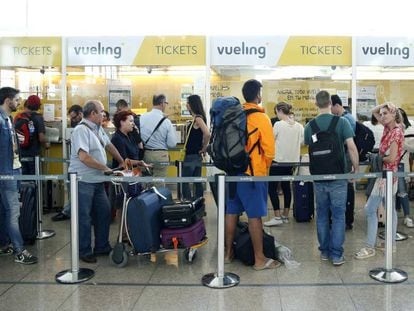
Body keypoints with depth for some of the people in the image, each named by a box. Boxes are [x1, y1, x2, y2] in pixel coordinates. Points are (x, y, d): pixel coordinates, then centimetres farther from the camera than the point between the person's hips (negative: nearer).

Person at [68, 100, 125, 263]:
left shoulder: (98, 128, 10)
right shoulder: (81, 130, -17)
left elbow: (109, 145, 24)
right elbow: (84, 157, -26)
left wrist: (122, 162, 25)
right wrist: (105, 168, -17)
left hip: (97, 180, 9)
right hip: (83, 181, -9)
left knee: (104, 212, 14)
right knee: (84, 218, 1)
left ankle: (102, 247, 27)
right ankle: (84, 252, 14)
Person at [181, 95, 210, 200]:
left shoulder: (198, 118, -15)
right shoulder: (196, 118, 12)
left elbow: (207, 134, -27)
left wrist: (204, 148, -14)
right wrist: (203, 148, 12)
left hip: (193, 155, -9)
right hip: (194, 155, 9)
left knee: (185, 181, -5)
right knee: (197, 180, 12)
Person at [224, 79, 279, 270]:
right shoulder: (261, 118, -12)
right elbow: (269, 150, -12)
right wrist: (265, 168, 6)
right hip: (254, 173, -6)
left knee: (231, 212, 13)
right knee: (254, 216, -1)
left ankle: (228, 253, 24)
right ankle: (259, 259, 7)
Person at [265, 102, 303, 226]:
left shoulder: (278, 125, -13)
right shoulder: (299, 126, 3)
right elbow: (302, 142, 8)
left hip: (278, 160, -6)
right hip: (291, 160, 7)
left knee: (272, 188, -2)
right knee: (286, 187, 14)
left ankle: (277, 217, -5)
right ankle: (285, 215, 20)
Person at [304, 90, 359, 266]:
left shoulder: (309, 125, 0)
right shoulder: (341, 122, -9)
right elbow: (351, 147, -12)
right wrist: (356, 168, -1)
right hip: (337, 177, -2)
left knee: (322, 215, 13)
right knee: (338, 216, 4)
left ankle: (324, 251, 21)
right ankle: (336, 254, 5)